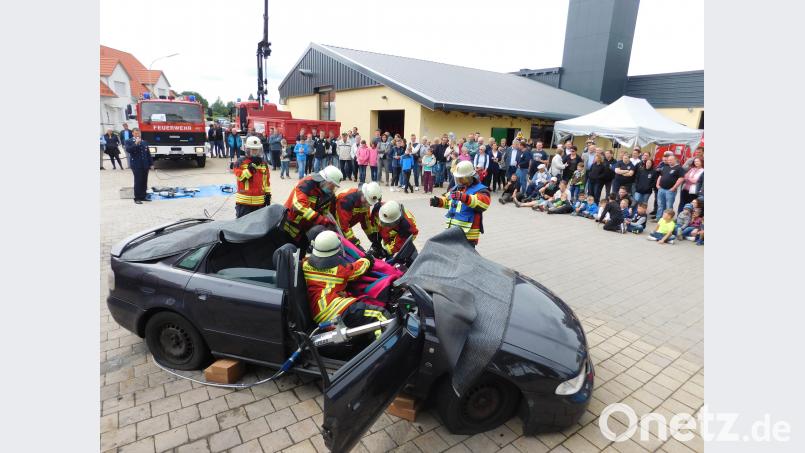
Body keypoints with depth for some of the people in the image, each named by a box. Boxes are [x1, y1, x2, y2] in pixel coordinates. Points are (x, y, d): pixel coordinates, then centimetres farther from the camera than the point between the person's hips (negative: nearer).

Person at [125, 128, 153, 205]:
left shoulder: (144, 142, 16)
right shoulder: (129, 142, 2)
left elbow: (148, 154, 16)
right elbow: (128, 150, -16)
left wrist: (151, 164, 11)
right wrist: (136, 143, -20)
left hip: (145, 165, 5)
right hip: (136, 166, -4)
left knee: (144, 182, 7)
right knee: (138, 182, -7)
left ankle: (143, 196, 17)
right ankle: (137, 198, -1)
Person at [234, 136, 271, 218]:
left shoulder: (263, 162, 10)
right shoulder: (241, 162, -3)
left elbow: (267, 179, 11)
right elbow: (240, 176, -16)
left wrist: (268, 193, 6)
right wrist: (252, 167, -22)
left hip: (260, 200, 4)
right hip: (244, 200, -4)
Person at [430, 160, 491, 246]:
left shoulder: (479, 189, -12)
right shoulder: (456, 188, 13)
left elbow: (484, 203, -33)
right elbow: (447, 201, 27)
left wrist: (464, 197, -46)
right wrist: (438, 201, 4)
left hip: (468, 234, -8)